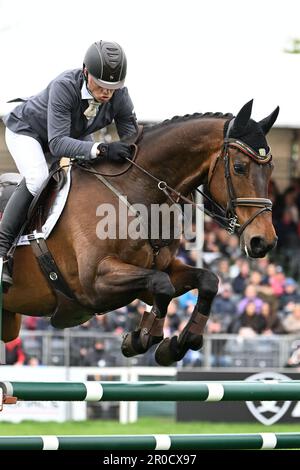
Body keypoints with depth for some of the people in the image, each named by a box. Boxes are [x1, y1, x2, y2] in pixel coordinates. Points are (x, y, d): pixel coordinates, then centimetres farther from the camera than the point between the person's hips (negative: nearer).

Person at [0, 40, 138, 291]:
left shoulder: (120, 96, -27)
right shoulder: (64, 86, -41)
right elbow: (58, 143, -47)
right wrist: (101, 149, -60)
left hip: (75, 136, 6)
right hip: (27, 131, -6)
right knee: (37, 180, -31)